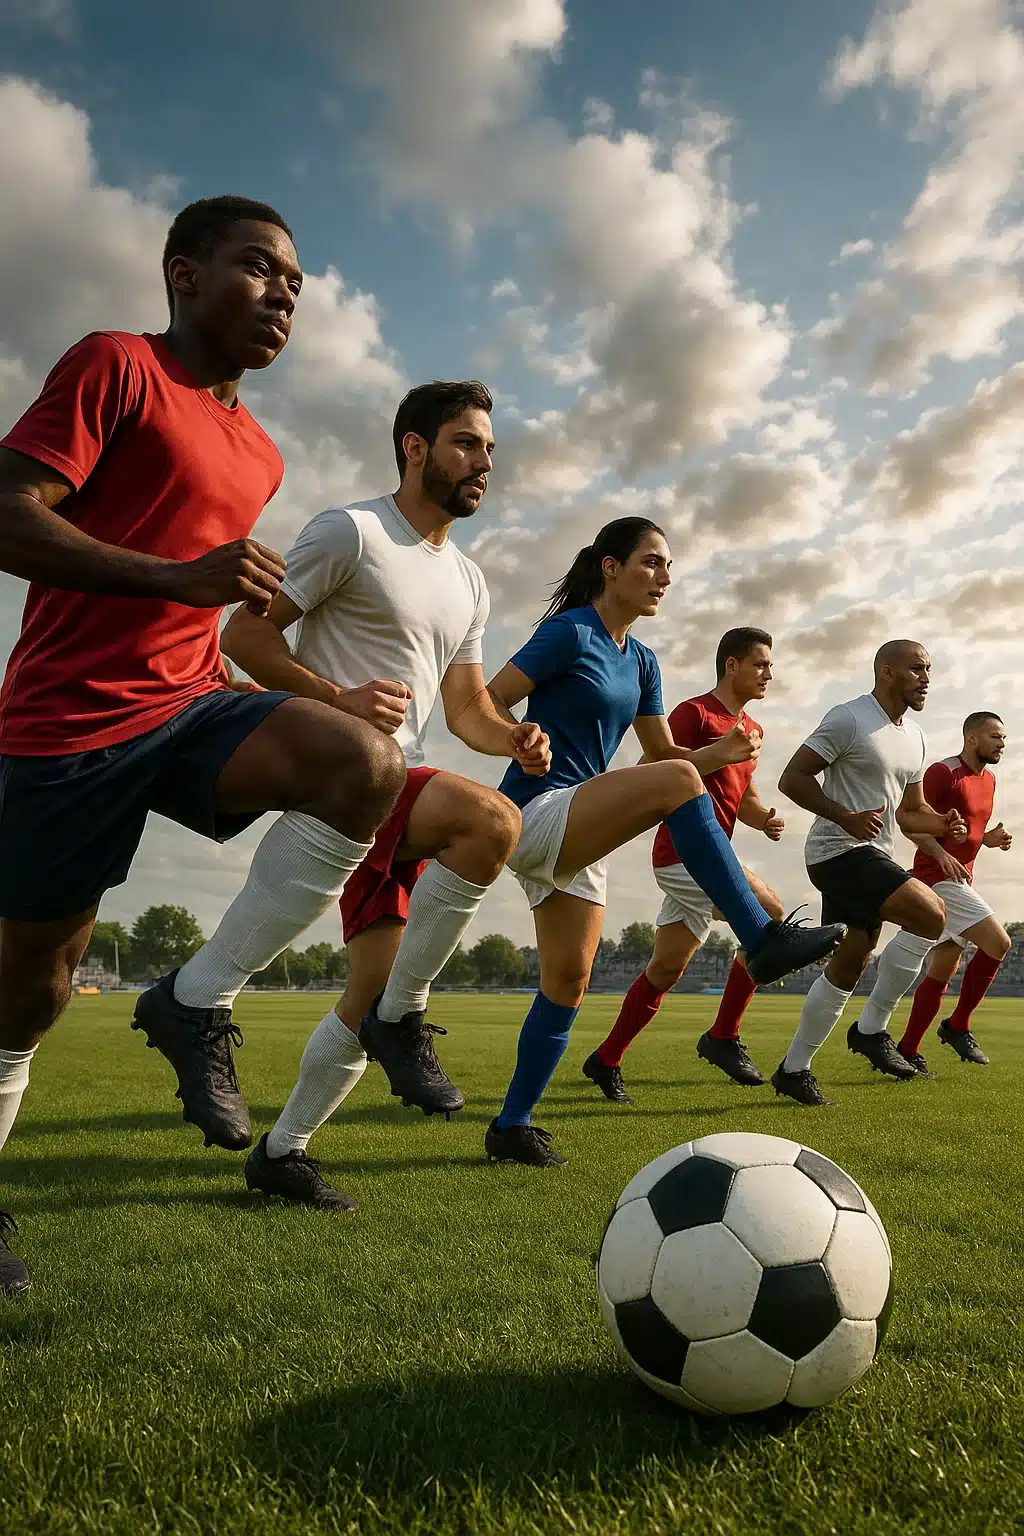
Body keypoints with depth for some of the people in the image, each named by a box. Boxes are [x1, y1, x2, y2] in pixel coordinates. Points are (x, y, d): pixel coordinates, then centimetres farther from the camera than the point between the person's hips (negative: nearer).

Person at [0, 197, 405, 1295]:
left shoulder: (259, 454, 16)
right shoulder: (115, 364, -4)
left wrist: (252, 690, 21)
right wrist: (184, 579, -25)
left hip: (189, 706, 5)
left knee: (366, 766, -23)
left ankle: (198, 1002, -8)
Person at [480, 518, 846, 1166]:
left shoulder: (641, 661, 15)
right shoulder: (570, 632, -8)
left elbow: (663, 754, 16)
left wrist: (718, 753, -3)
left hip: (576, 835, 9)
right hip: (532, 814, -8)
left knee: (568, 982, 7)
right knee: (676, 782, -27)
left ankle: (512, 1126, 20)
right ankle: (763, 938, -25)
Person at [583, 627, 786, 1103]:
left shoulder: (752, 728, 20)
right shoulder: (694, 713, -7)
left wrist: (765, 818, 5)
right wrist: (718, 754, -21)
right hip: (685, 851, -9)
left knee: (667, 967, 10)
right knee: (770, 916, -18)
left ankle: (606, 1060, 21)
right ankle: (723, 1036, -6)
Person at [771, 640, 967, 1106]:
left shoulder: (914, 735, 16)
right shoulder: (849, 719, -11)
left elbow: (910, 812, 22)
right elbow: (792, 778, -14)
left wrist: (944, 824, 1)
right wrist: (847, 817, -25)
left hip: (875, 857, 9)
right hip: (840, 853, -9)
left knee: (849, 965, 10)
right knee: (932, 914, -22)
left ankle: (793, 1068, 20)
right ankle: (871, 1028, -8)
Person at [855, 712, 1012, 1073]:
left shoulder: (989, 780, 16)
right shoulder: (942, 772, -11)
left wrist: (990, 838, 5)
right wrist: (942, 855, -26)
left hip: (961, 879, 9)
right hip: (938, 877, -9)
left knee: (943, 971, 8)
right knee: (998, 942, -17)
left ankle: (908, 1051, 14)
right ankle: (958, 1026, -2)